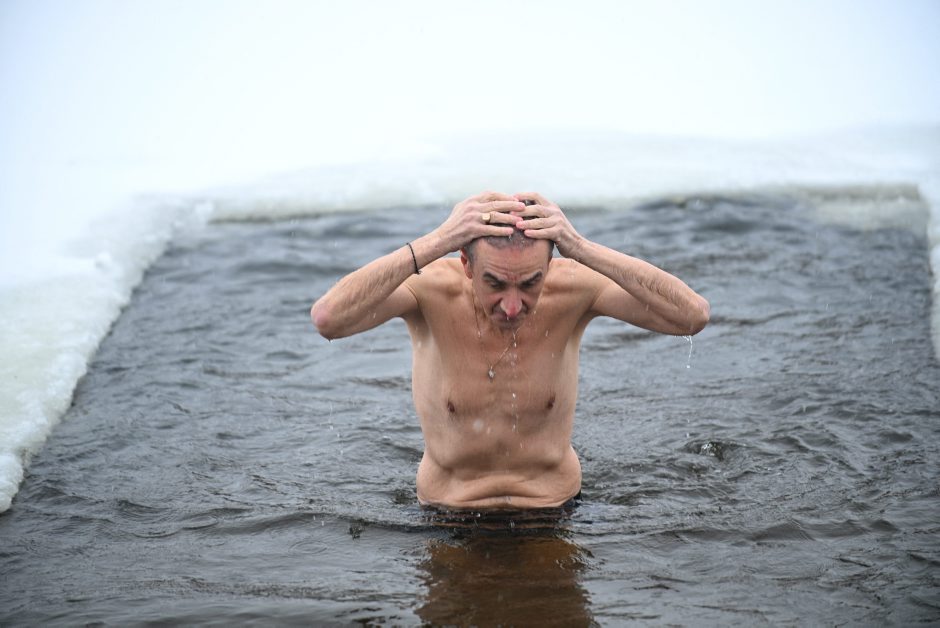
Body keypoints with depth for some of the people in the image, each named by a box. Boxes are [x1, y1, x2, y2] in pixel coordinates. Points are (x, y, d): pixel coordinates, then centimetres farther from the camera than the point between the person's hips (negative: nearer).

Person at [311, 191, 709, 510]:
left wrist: (580, 248, -36)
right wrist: (436, 242, -40)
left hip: (554, 509, 0)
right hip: (449, 510, 0)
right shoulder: (432, 291, -21)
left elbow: (694, 316, -29)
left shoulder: (572, 288, -18)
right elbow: (326, 319, -38)